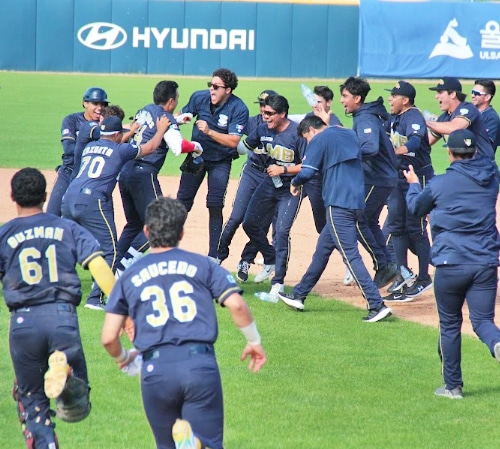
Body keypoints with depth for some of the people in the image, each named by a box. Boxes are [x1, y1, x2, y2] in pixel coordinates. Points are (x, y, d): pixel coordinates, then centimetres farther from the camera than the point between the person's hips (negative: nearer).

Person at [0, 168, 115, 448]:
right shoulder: (68, 229, 11)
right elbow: (99, 267, -2)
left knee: (33, 404, 14)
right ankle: (67, 375, -29)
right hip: (63, 318, 0)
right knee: (76, 409, 4)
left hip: (23, 322, 0)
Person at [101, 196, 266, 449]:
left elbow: (108, 338, 11)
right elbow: (236, 305, -1)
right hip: (200, 364, -1)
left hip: (155, 370, 1)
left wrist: (122, 358, 32)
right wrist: (254, 341, 15)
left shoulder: (129, 276, 14)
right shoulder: (202, 265, 11)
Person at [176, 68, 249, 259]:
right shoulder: (199, 97, -11)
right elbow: (182, 115, 6)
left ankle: (213, 256, -1)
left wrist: (209, 132, -37)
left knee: (215, 207, -8)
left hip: (220, 162, -3)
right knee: (182, 202, 5)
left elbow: (233, 141, -27)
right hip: (196, 155, 3)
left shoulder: (239, 109, -22)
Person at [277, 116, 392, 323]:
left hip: (339, 204, -9)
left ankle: (377, 305, -18)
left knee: (350, 255, -11)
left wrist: (295, 183, 12)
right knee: (322, 248, 19)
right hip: (356, 202, 9)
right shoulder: (350, 135, 20)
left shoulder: (320, 140, -3)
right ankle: (298, 295, 29)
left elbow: (307, 172, -9)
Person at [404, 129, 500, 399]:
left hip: (451, 263, -2)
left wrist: (413, 183, 33)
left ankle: (453, 385, 18)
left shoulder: (440, 184, -4)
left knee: (450, 324, 12)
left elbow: (416, 207, 13)